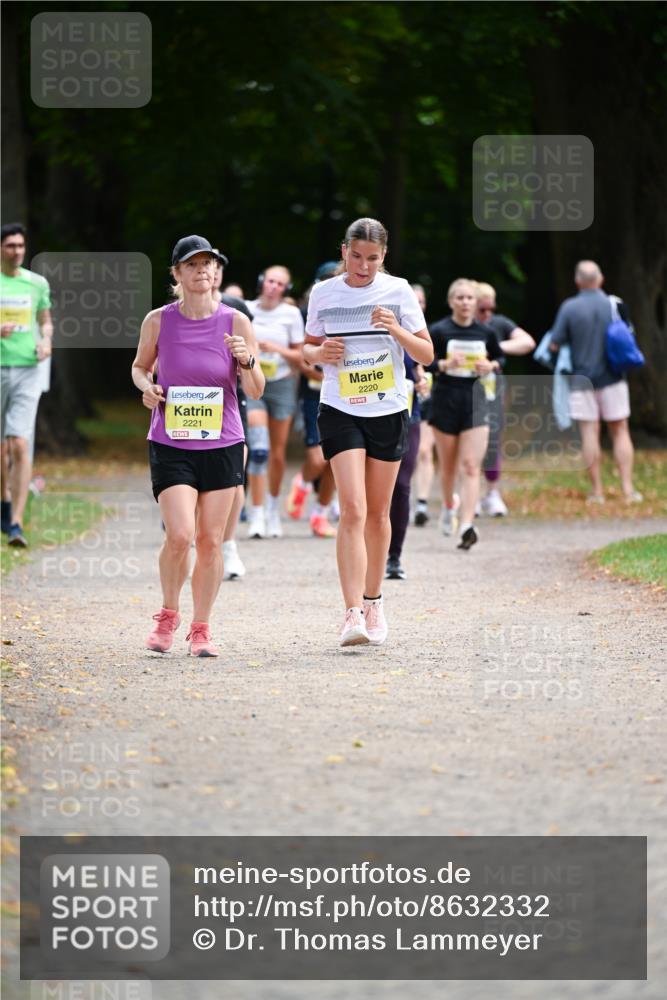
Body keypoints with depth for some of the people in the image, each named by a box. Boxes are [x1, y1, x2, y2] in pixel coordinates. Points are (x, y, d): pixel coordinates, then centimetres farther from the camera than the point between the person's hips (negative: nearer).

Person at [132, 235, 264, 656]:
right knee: (180, 535, -14)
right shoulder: (158, 321, -2)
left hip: (222, 444, 1)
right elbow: (140, 365, 16)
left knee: (210, 540, 3)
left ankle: (201, 628, 18)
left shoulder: (235, 322, -2)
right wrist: (147, 387, -6)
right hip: (170, 444, -1)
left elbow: (256, 391, 0)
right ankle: (168, 616, 10)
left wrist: (247, 361, -20)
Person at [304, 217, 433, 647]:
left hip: (388, 412, 1)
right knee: (353, 511, -15)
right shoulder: (324, 294, 2)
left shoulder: (398, 291, -1)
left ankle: (373, 602, 29)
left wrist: (397, 330, -19)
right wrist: (319, 353, -8)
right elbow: (308, 348, 15)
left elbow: (427, 354, -1)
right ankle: (353, 614, -20)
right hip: (340, 411, -1)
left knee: (377, 513, 11)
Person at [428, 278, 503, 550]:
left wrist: (490, 366, -4)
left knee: (471, 466, -10)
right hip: (445, 398, -1)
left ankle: (467, 526, -17)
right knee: (448, 464, 13)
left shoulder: (485, 332, 4)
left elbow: (499, 358, 18)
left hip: (475, 400, 1)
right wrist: (445, 364, -25)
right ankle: (448, 506, 42)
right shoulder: (439, 331, -5)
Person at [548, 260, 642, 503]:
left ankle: (597, 491, 2)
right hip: (612, 378, 1)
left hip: (582, 379, -1)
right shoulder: (615, 305, -3)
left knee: (590, 433, 2)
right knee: (620, 431, 8)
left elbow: (554, 344, -8)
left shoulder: (569, 308, -9)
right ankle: (628, 488, 3)